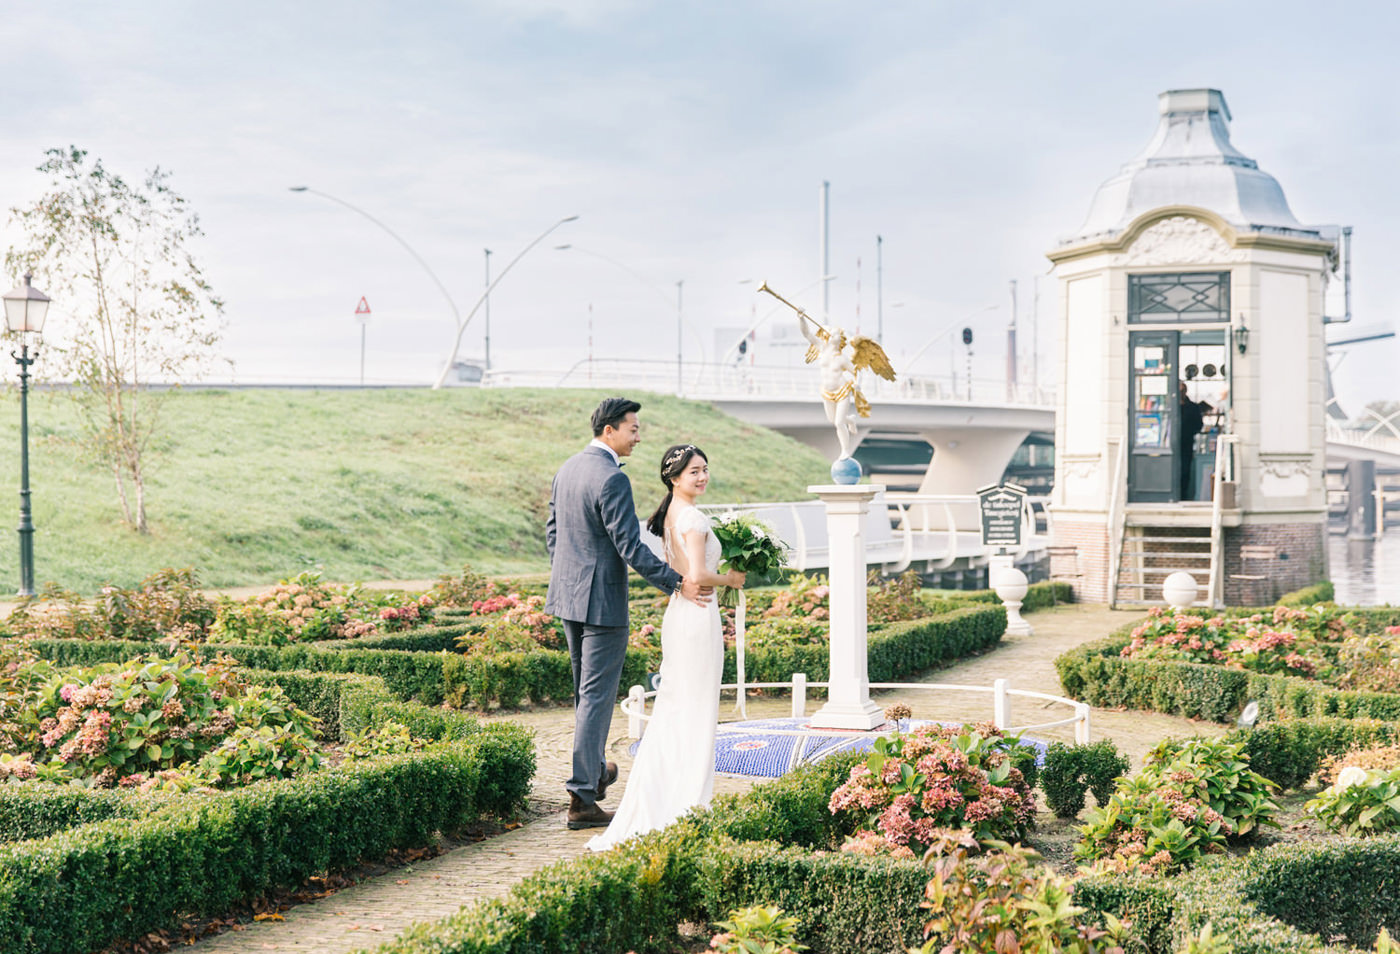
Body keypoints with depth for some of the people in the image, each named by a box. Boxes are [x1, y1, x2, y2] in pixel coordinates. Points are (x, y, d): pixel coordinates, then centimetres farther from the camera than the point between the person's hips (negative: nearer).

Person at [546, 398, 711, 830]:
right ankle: (582, 798, 0)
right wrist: (677, 584, -17)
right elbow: (630, 547, -22)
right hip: (601, 600, -9)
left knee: (587, 691, 23)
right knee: (597, 697, -3)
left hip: (567, 596, 9)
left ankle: (594, 771, 39)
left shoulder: (567, 469, 8)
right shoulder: (612, 479, -20)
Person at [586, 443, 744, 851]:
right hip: (698, 616, -9)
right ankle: (689, 803, 6)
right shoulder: (693, 519, -16)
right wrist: (729, 579, -7)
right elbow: (697, 575, -22)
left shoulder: (668, 515, 12)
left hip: (676, 614, 9)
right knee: (697, 711, -1)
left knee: (672, 709, 14)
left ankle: (655, 800, 19)